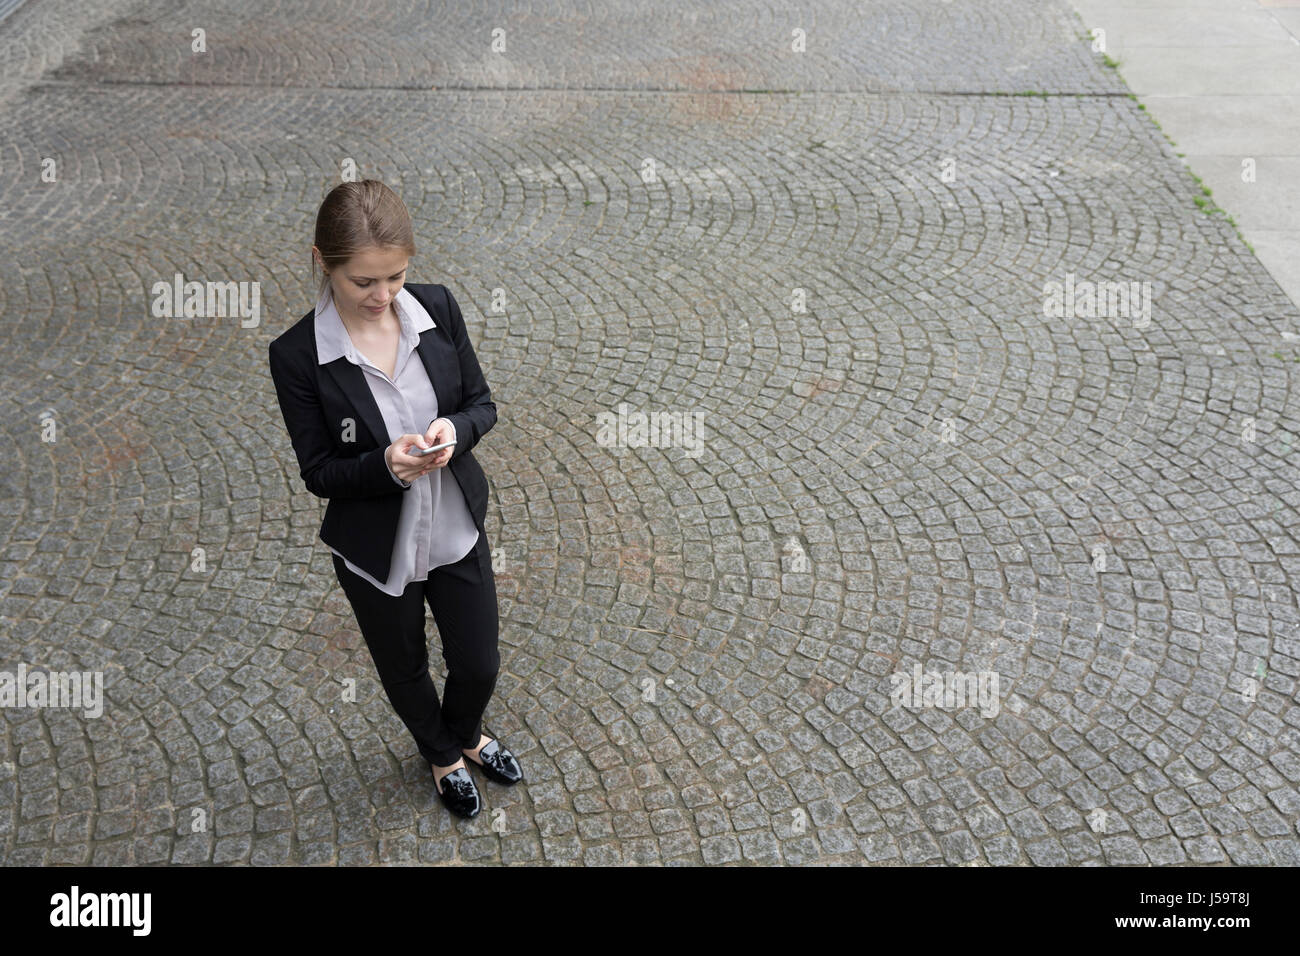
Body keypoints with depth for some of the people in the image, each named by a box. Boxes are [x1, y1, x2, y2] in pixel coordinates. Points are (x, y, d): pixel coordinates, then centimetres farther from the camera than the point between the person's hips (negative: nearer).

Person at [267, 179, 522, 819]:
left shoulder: (437, 309, -13)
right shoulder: (297, 355, -21)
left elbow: (482, 404, -3)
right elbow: (318, 473, -14)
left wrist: (453, 429, -26)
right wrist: (385, 465, -33)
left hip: (458, 531, 2)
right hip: (377, 550, -2)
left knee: (479, 666, 19)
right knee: (404, 671, 23)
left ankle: (466, 734, 56)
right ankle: (442, 755, 56)